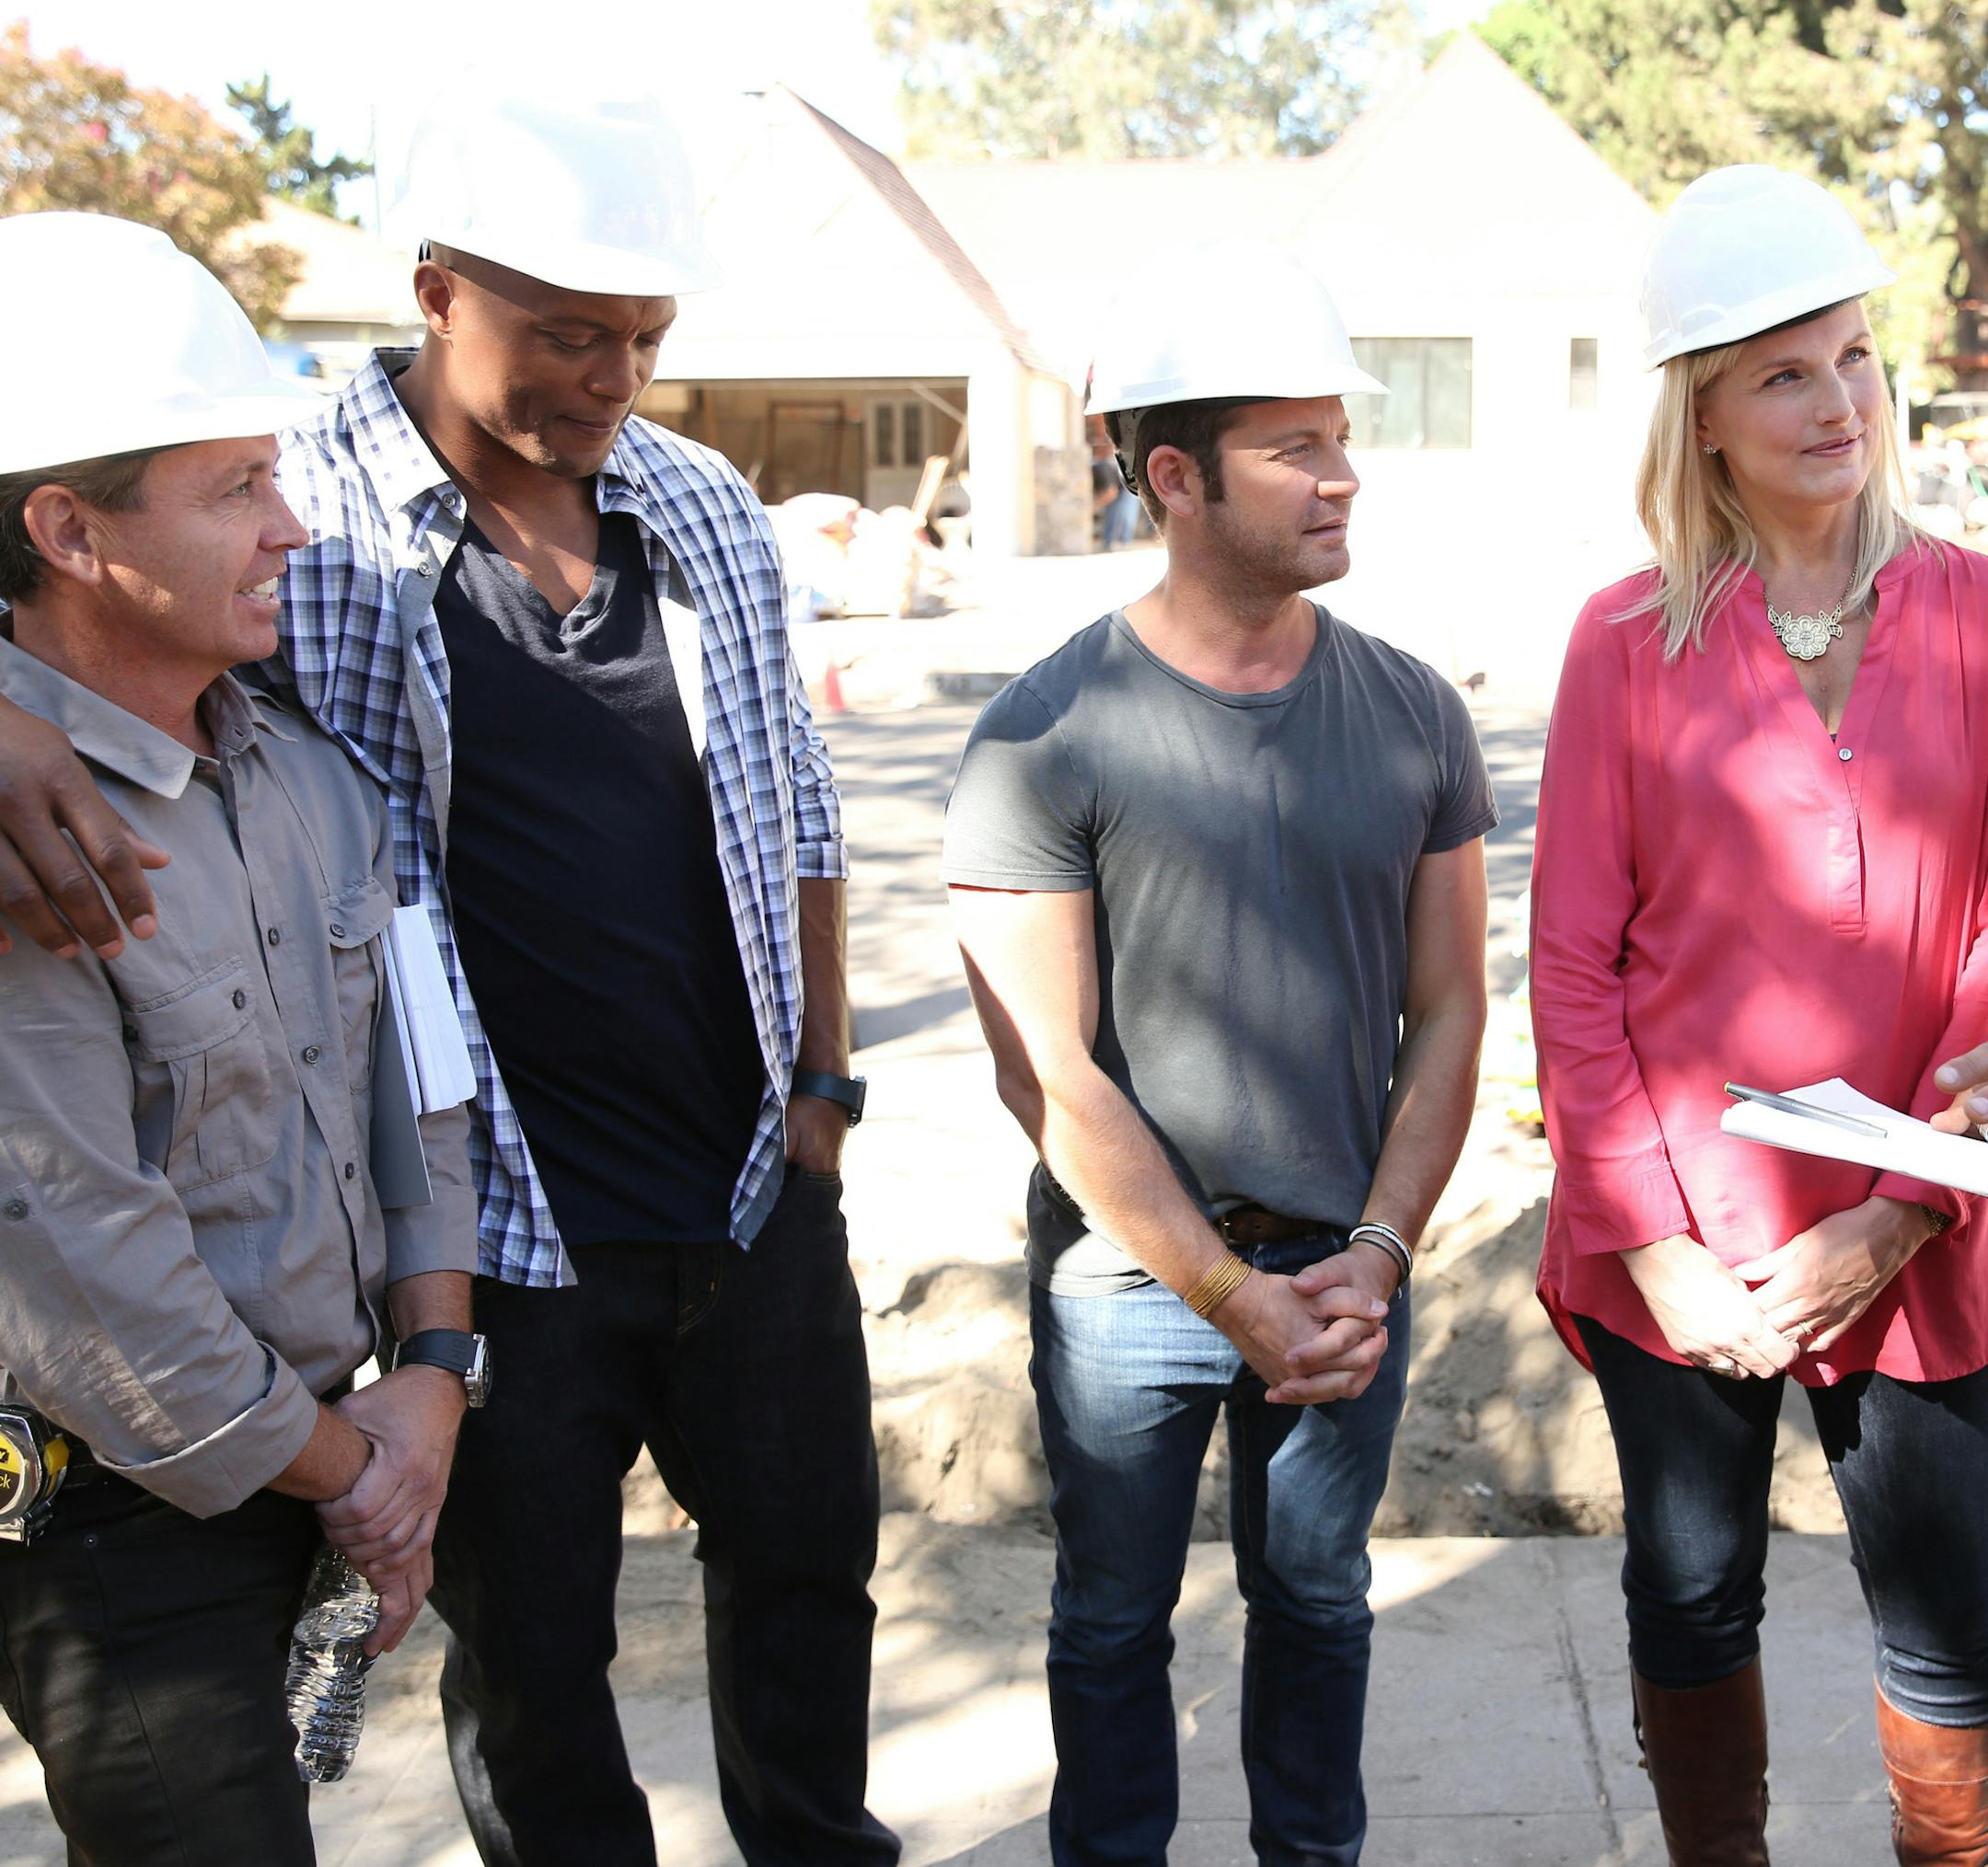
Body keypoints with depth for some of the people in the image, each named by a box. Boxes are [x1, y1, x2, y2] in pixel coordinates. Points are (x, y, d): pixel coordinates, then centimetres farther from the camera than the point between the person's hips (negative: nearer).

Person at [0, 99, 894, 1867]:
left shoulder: (709, 512, 2)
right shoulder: (301, 522, -13)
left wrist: (823, 1077, 7)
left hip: (760, 1187, 5)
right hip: (502, 1217, -4)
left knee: (806, 1558, 22)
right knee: (529, 1654, 13)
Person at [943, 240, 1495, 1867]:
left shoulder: (1412, 716, -1)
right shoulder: (1045, 738, -13)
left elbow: (1446, 1013, 3)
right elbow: (1047, 1075, -14)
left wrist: (1376, 1258, -7)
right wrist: (1234, 1295, -14)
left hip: (1351, 1268, 3)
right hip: (1129, 1281, -3)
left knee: (1318, 1599, 20)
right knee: (1115, 1621, 15)